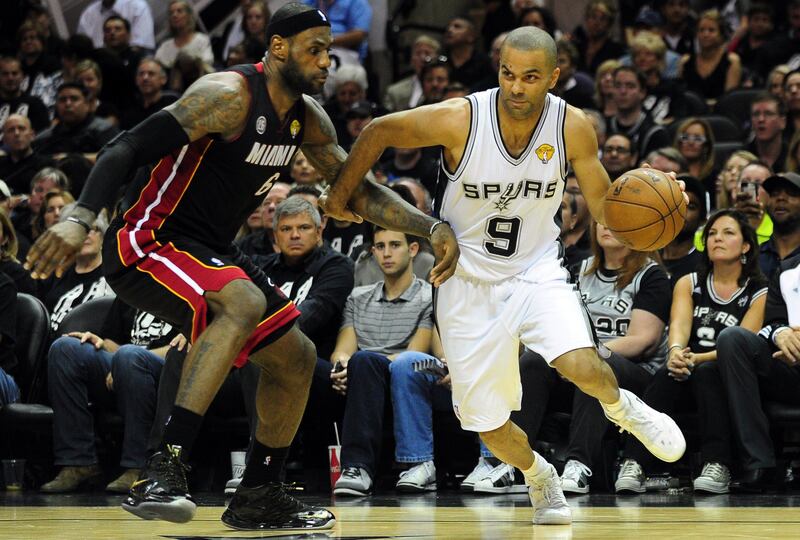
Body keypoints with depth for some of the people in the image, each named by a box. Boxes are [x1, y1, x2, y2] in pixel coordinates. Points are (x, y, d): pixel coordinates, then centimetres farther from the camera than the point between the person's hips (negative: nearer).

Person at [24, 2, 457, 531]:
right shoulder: (231, 96, -21)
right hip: (148, 244, -10)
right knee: (244, 303, -36)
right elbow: (129, 148, -25)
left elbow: (355, 189, 18)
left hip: (211, 253, 10)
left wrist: (430, 227, 5)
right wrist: (79, 219, -39)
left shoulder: (307, 117, 6)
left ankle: (259, 497, 26)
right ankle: (162, 473, -40)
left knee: (297, 359, 12)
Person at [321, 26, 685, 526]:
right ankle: (538, 476, 36)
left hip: (537, 269, 0)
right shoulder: (460, 119, -21)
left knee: (582, 366, -29)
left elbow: (604, 202, -2)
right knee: (488, 425, 1)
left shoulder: (573, 128, -15)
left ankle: (620, 406, 8)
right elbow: (379, 132, -6)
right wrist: (340, 195, 2)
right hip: (469, 280, 0)